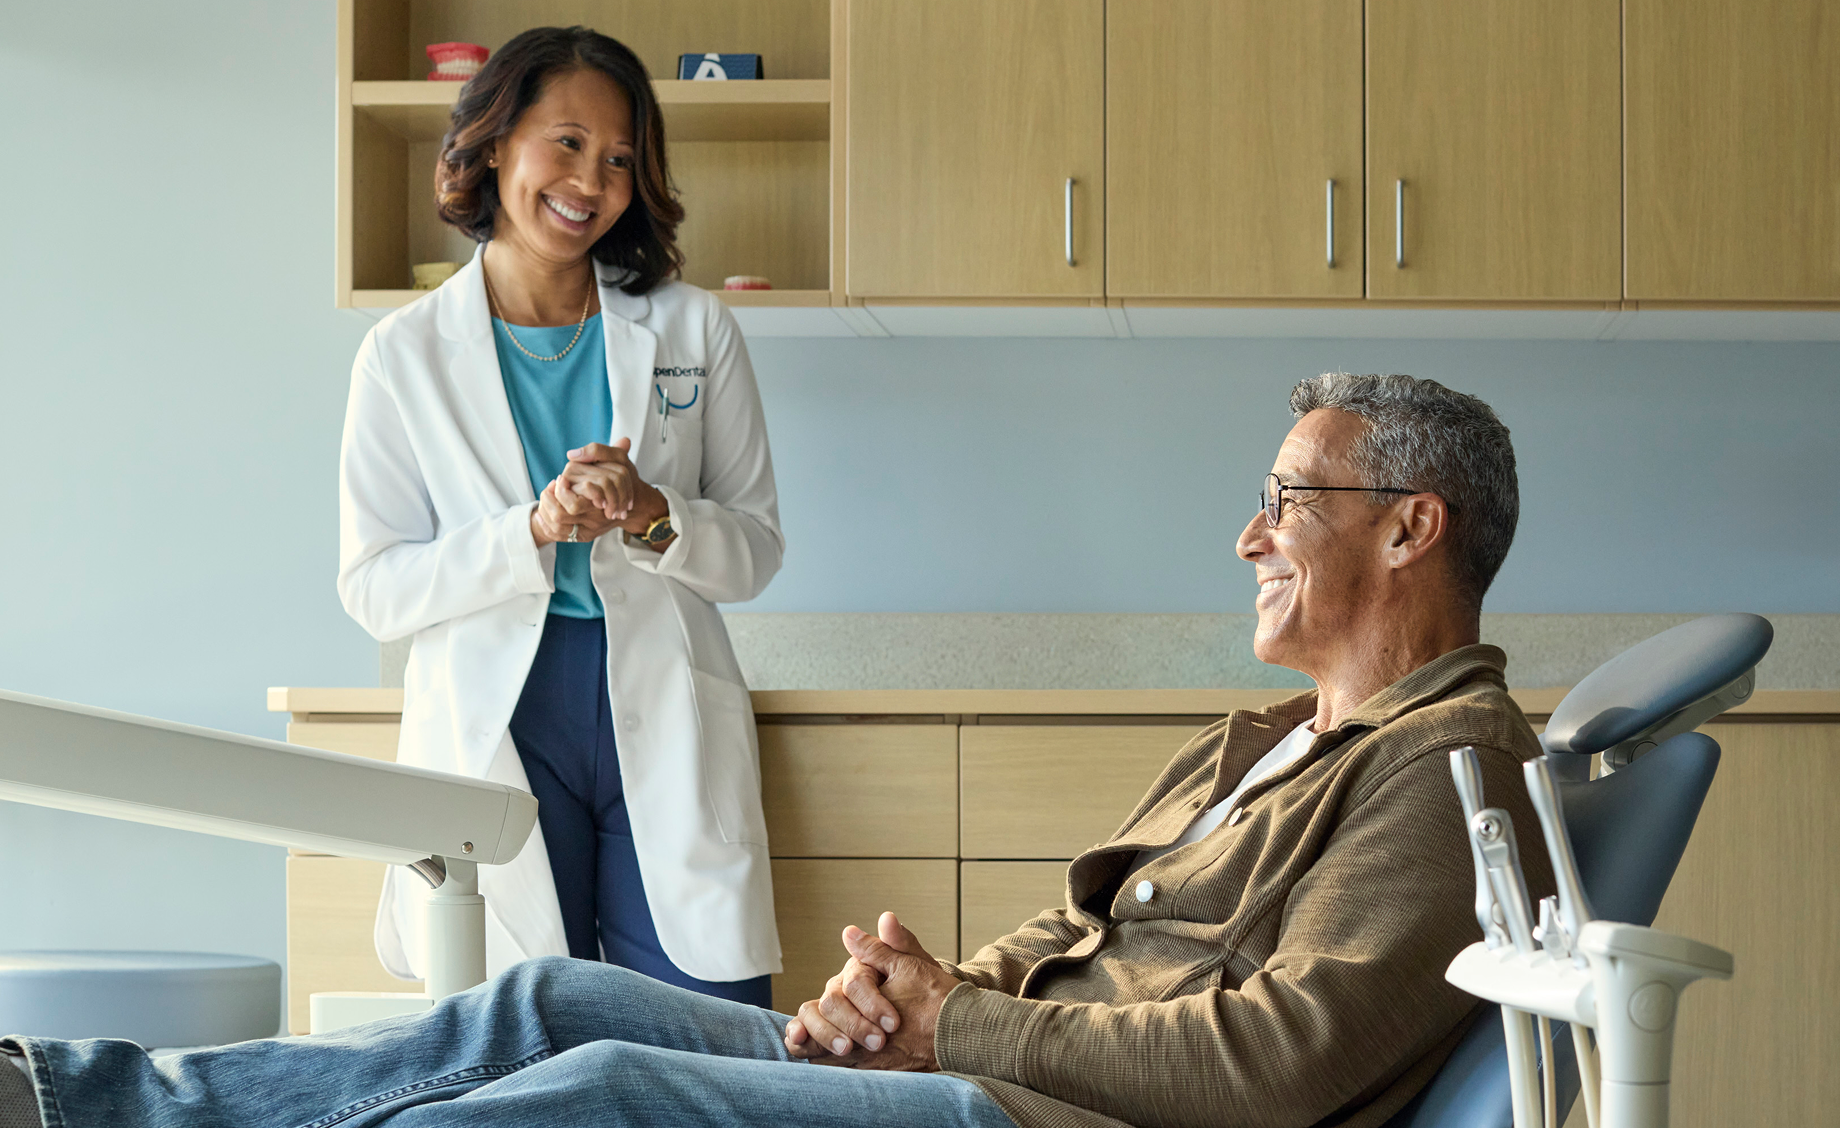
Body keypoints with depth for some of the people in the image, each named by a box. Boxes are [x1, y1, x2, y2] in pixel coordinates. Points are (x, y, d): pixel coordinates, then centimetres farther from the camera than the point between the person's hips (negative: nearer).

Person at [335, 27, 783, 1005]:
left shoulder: (693, 330, 9)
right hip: (494, 731, -1)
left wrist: (655, 518, -13)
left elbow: (755, 550, 9)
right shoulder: (406, 354, 5)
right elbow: (373, 588, 0)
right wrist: (533, 532, -15)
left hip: (666, 729, 1)